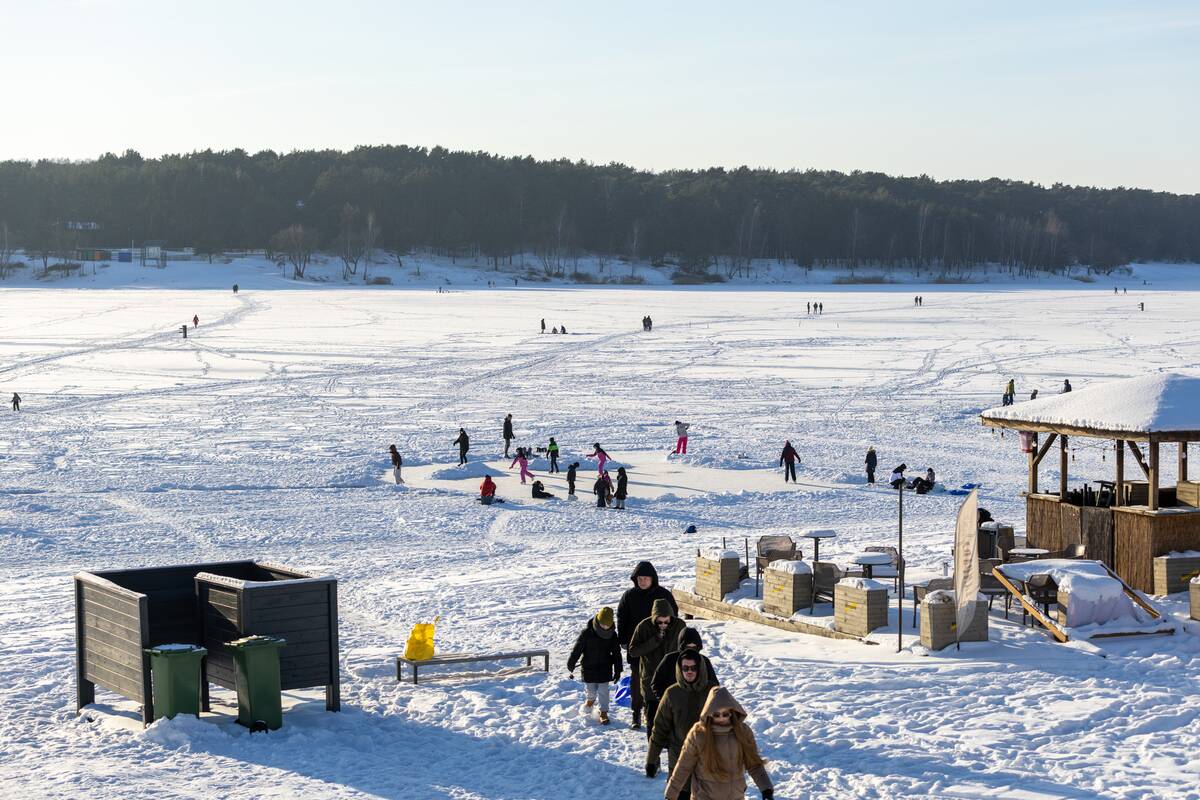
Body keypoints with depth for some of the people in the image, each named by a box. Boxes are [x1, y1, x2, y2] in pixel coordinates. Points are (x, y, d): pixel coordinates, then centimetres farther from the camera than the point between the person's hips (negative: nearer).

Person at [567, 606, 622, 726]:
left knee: (603, 692, 2)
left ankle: (603, 713, 15)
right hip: (589, 669, -1)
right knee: (591, 692, 7)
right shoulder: (587, 633, -15)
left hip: (605, 670, 2)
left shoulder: (612, 635, -5)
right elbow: (576, 650, -8)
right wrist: (571, 666, -5)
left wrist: (617, 671, 6)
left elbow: (616, 653, 5)